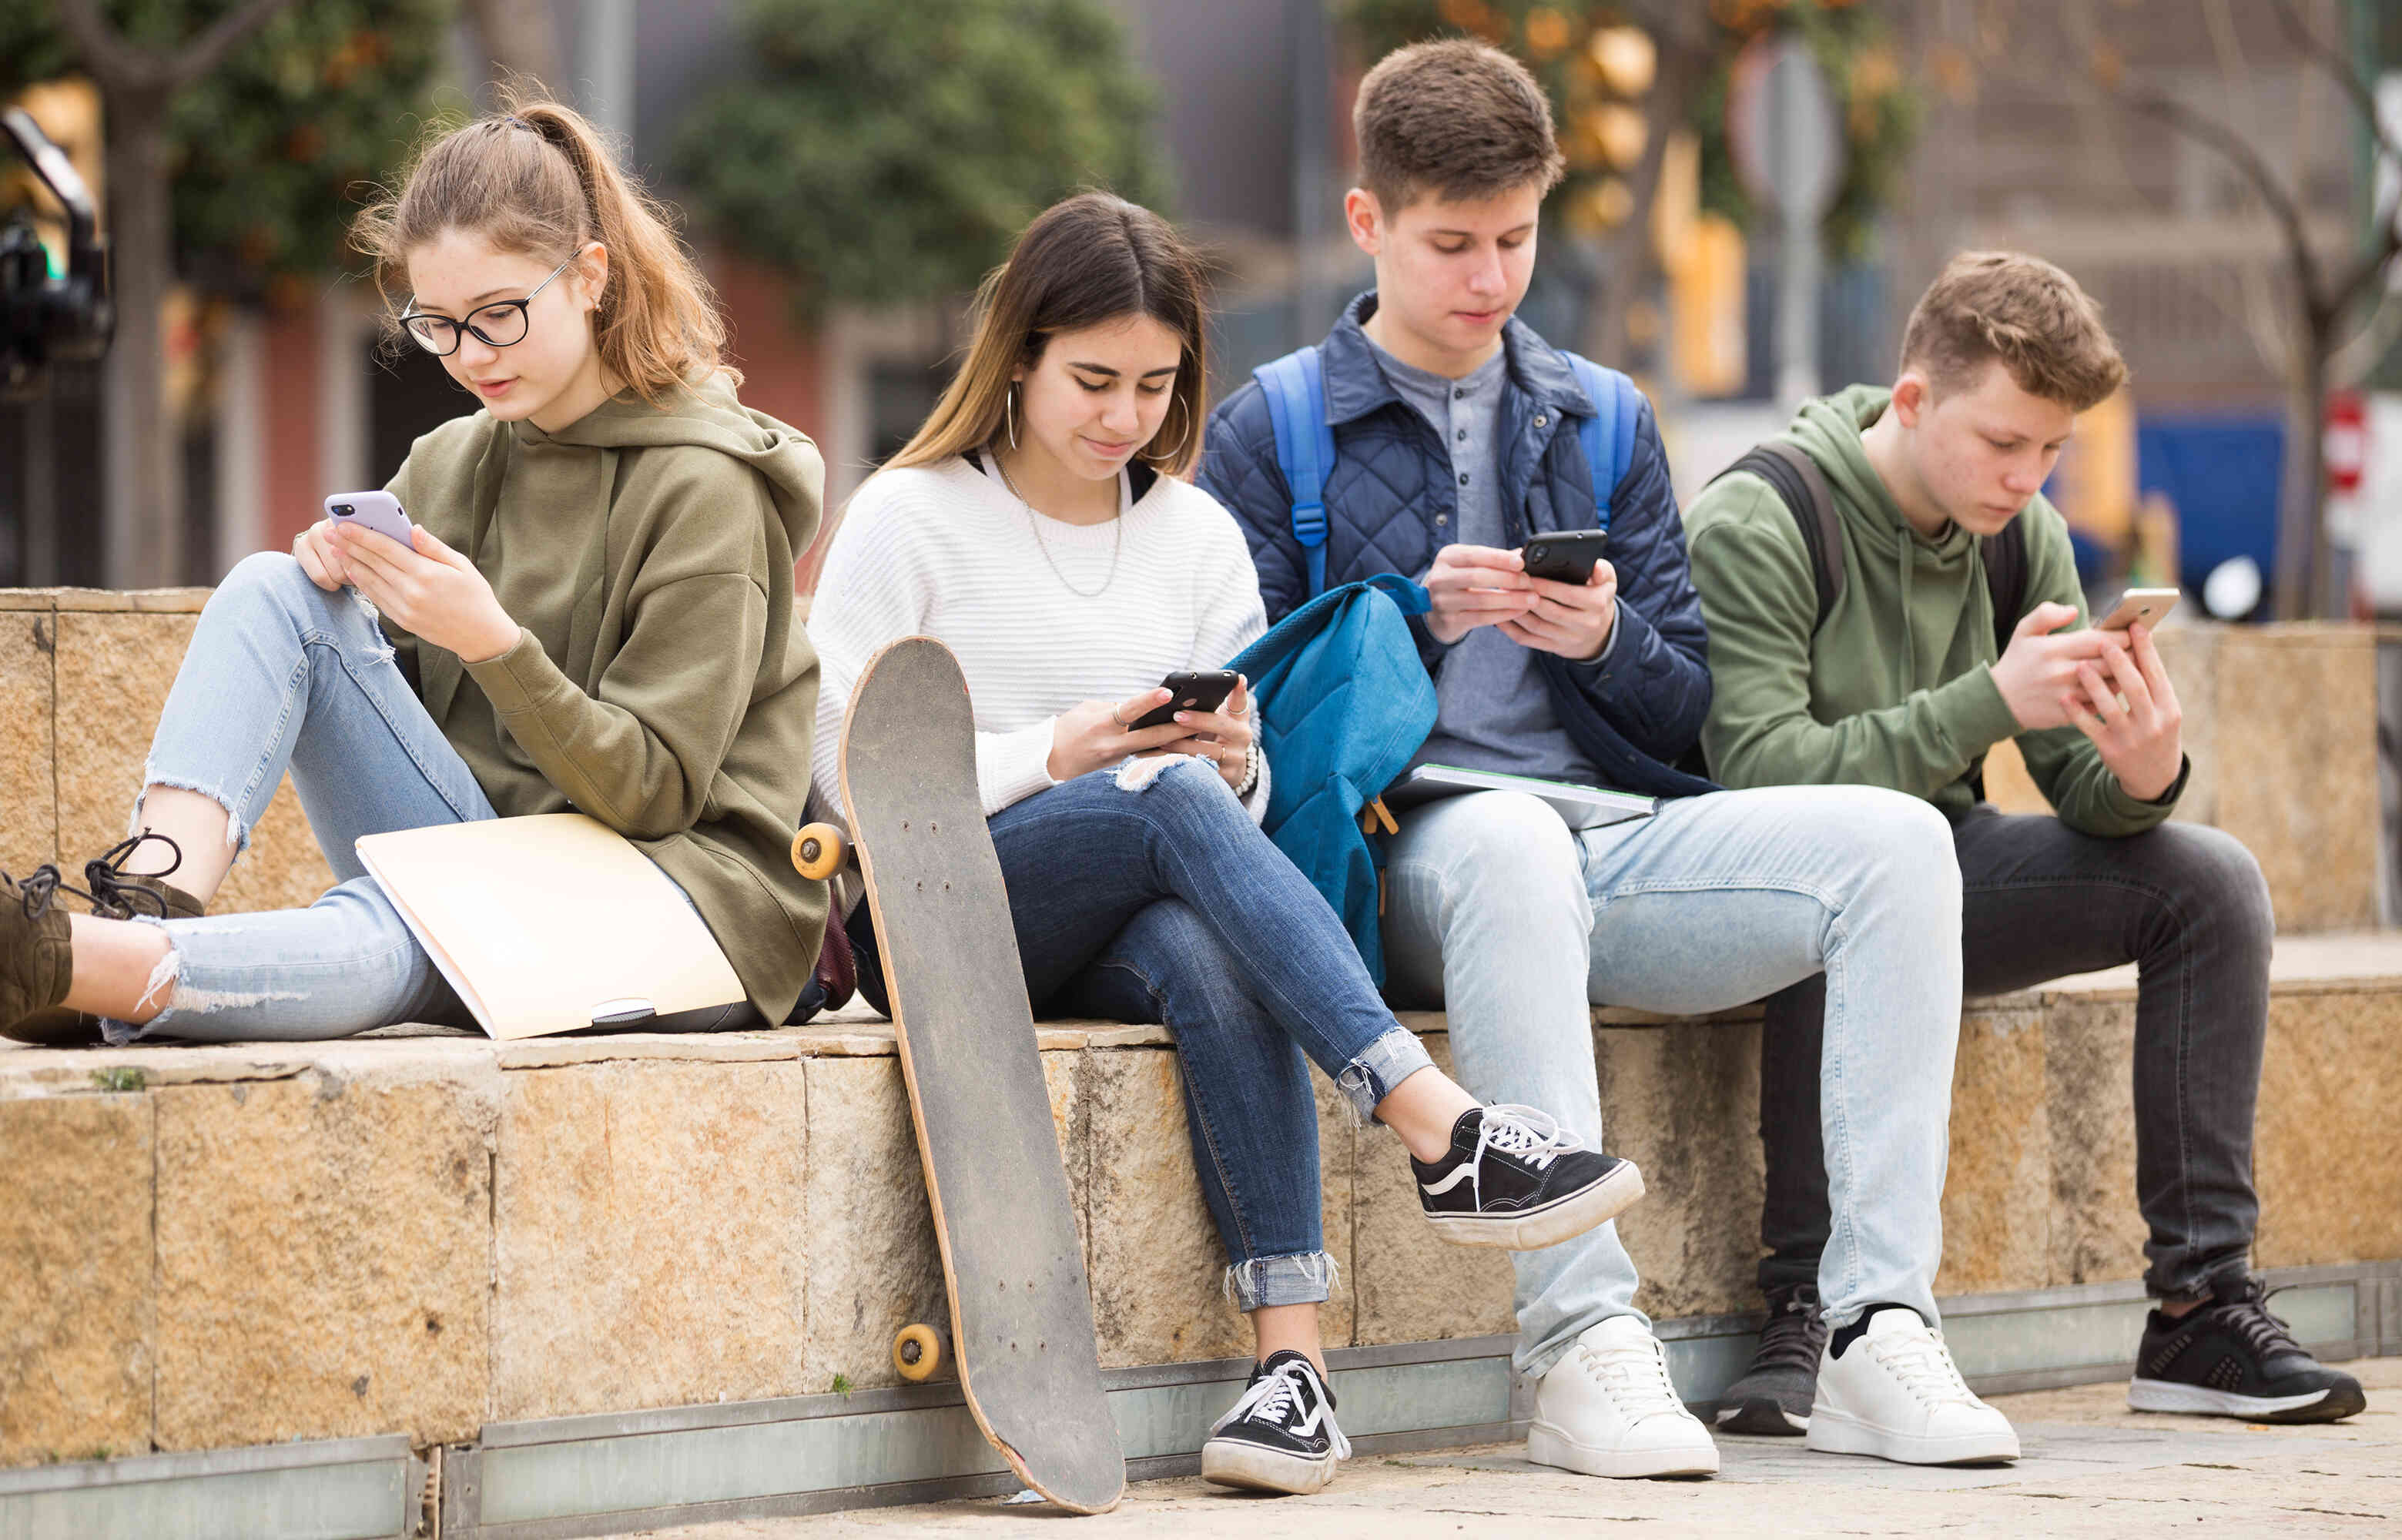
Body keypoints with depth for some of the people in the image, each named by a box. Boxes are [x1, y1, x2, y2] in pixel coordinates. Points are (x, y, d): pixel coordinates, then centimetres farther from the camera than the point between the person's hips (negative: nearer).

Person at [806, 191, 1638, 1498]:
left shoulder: (1195, 536, 14)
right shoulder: (909, 521, 2)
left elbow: (1241, 811, 13)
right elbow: (852, 777, -6)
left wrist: (1235, 763, -11)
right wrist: (1056, 755, -19)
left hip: (1120, 928, 3)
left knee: (1207, 957, -36)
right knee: (1167, 804, -35)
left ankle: (1291, 1355, -45)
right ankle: (1441, 1132, -45)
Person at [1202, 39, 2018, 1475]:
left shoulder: (1602, 426, 21)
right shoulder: (1271, 434, 9)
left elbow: (1683, 714, 18)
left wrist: (1606, 641, -5)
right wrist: (1415, 619, -14)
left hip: (1606, 844, 5)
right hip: (1398, 858, -4)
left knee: (1894, 838, -20)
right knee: (1512, 841, -41)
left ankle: (1880, 1330, -28)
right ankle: (1584, 1341, -44)